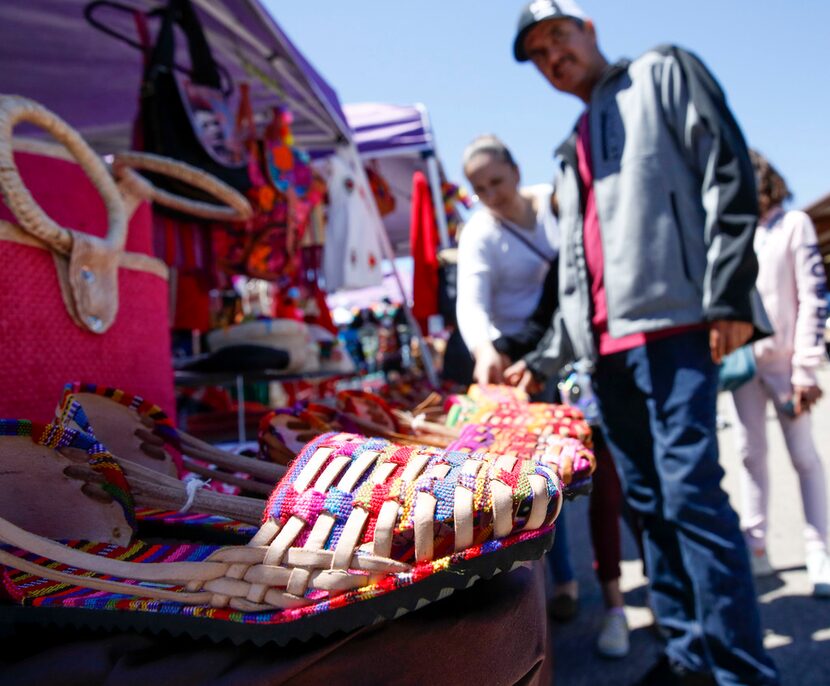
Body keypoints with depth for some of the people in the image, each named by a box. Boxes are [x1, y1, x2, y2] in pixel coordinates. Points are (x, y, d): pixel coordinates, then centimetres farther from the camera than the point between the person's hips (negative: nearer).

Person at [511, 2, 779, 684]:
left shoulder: (664, 74, 10)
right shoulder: (571, 152, 26)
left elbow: (728, 174, -3)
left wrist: (728, 295, -14)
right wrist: (553, 352, 19)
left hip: (672, 326, -7)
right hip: (606, 346, 7)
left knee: (690, 492, -11)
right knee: (647, 500, 8)